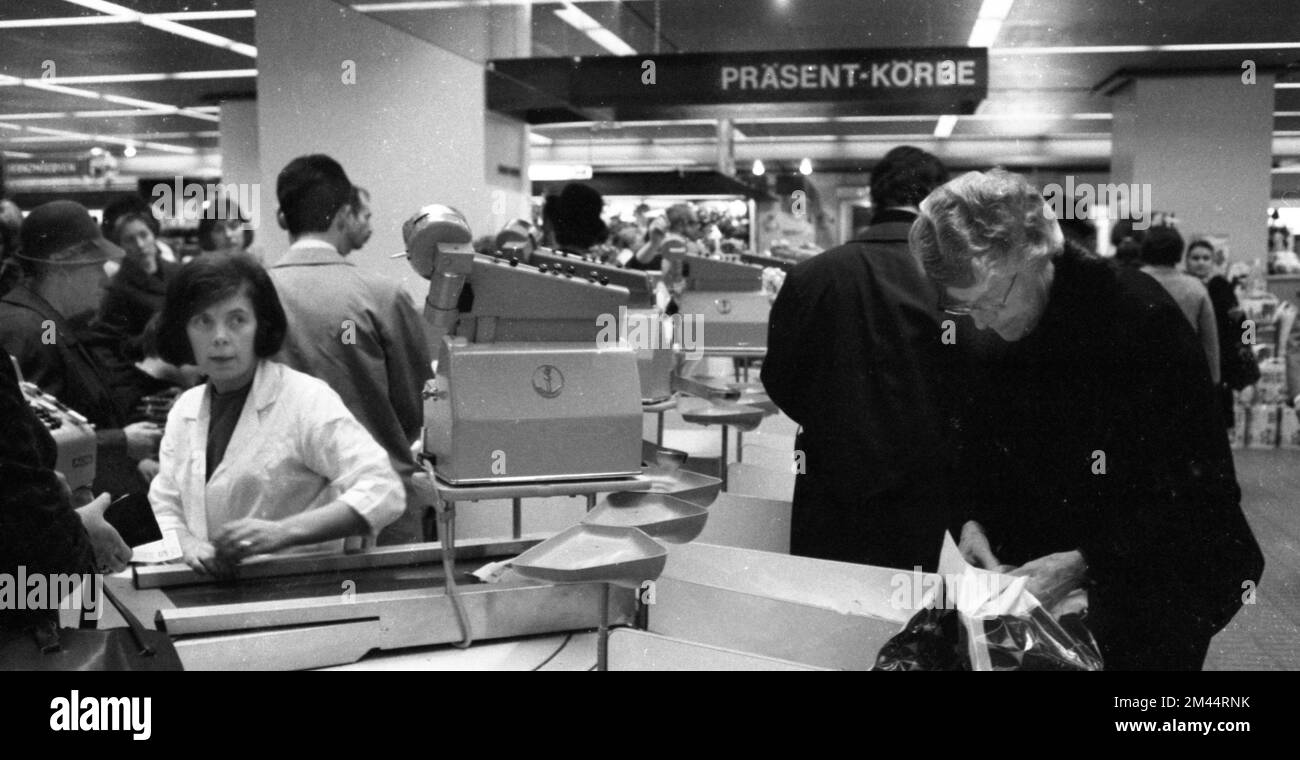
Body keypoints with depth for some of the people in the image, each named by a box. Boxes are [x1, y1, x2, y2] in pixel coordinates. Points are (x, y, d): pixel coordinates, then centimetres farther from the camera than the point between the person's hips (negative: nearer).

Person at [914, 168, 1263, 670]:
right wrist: (971, 519, -13)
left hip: (1152, 586, -4)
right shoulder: (973, 335, -7)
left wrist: (1085, 565, -30)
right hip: (1032, 573, 5)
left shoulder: (1139, 317, -23)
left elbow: (1201, 492, -22)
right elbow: (972, 451, 7)